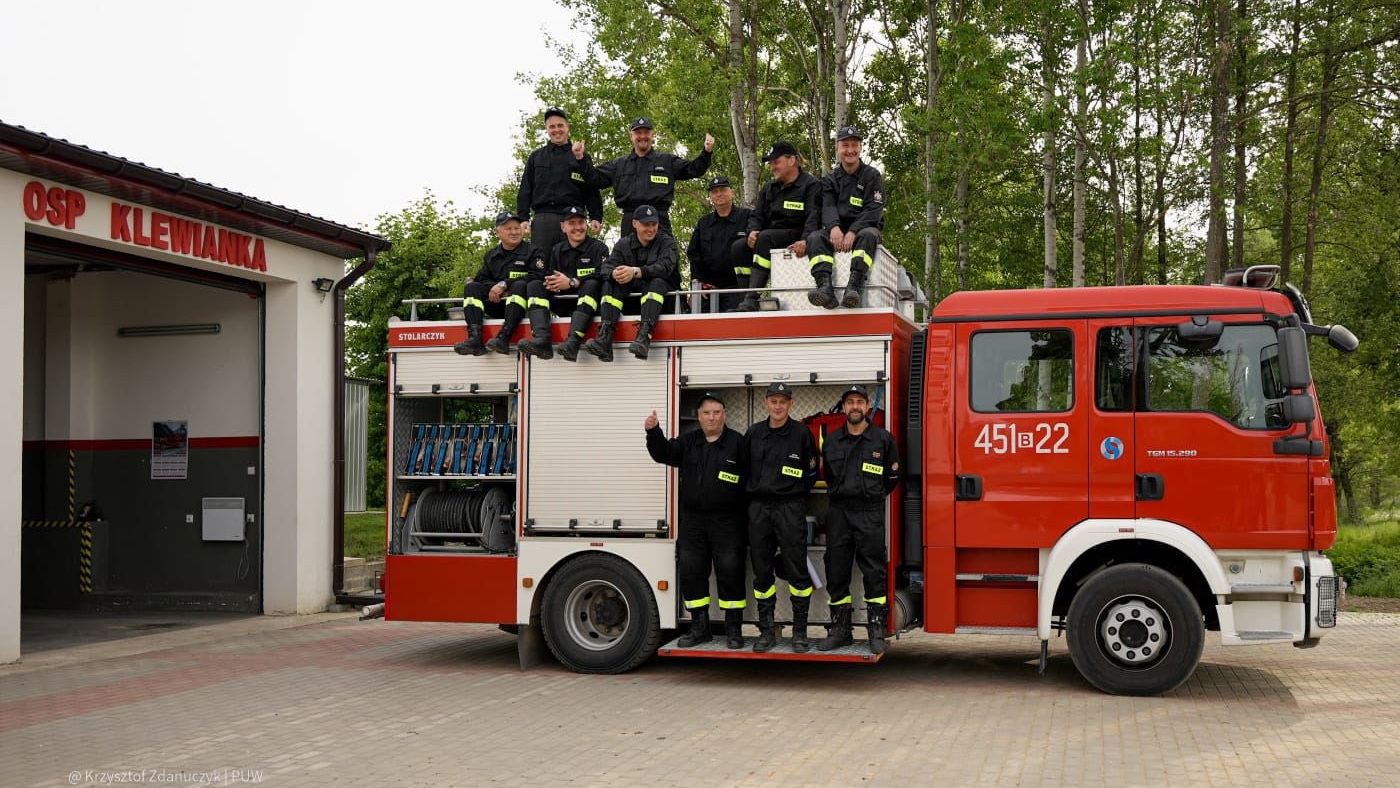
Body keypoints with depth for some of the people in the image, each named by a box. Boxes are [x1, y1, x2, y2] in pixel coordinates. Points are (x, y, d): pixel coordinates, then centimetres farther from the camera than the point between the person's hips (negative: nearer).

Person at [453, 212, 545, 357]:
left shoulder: (532, 251, 5)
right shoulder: (491, 255, 20)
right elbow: (481, 279, 12)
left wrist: (504, 284, -16)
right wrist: (495, 289, -11)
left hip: (522, 305, -4)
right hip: (497, 304, 5)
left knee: (520, 285, -34)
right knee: (471, 287, -14)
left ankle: (504, 338, -50)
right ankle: (475, 339, -35)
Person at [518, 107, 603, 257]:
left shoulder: (581, 156, 13)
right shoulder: (536, 157, 17)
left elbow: (591, 190, 9)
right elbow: (525, 191, 13)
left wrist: (596, 217, -3)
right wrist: (523, 218, 1)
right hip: (543, 219, 1)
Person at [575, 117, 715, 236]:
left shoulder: (667, 160, 15)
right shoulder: (619, 164, 20)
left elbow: (692, 169, 11)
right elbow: (595, 179, 17)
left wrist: (706, 153, -5)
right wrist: (582, 159, 4)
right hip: (630, 222, 2)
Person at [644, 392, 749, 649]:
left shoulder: (737, 443, -4)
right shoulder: (688, 442, 9)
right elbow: (663, 453, 0)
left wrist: (745, 516, -15)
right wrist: (653, 432, -19)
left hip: (726, 522, -4)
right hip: (692, 522, 4)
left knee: (730, 574, -1)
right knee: (691, 574, 7)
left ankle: (734, 630, 8)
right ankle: (699, 628, 17)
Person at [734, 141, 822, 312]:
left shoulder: (811, 185, 1)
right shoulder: (768, 188, 22)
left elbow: (814, 216, -12)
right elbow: (757, 215, 16)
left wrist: (804, 240, -31)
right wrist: (753, 231, -9)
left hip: (795, 237, -6)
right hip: (770, 234, 6)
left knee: (765, 237, -34)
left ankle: (752, 299, -42)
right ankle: (746, 300, -27)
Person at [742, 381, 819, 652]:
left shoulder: (801, 433, -1)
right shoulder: (754, 433, 8)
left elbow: (811, 473, 4)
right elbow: (746, 468, 16)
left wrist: (793, 496, 6)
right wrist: (757, 492, 10)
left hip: (790, 508, -3)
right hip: (759, 508, 3)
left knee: (796, 569, -4)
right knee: (762, 571, 6)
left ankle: (800, 632, 3)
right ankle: (766, 632, 13)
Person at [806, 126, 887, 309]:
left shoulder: (872, 176, 5)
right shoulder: (830, 179, 15)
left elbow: (873, 210, -7)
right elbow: (828, 206, -2)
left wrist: (853, 232, -22)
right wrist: (833, 228, -25)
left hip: (864, 229, -3)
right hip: (837, 231, 3)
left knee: (868, 236, -37)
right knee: (814, 238, -26)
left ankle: (854, 286, -54)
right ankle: (825, 287, -47)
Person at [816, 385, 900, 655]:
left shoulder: (883, 439, 1)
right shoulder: (831, 441, 9)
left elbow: (892, 476, 10)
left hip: (870, 514, -3)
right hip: (838, 513, 3)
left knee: (874, 573, -4)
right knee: (836, 573, 5)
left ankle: (877, 632, 2)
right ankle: (841, 630, 13)